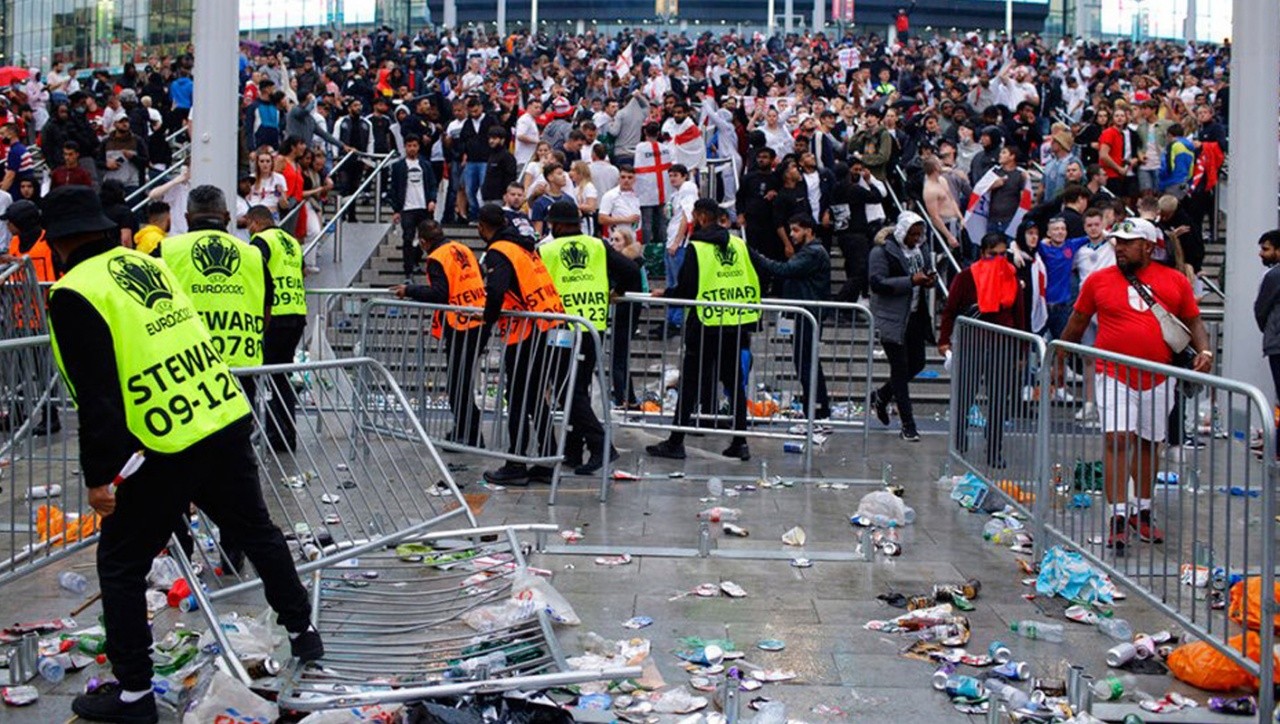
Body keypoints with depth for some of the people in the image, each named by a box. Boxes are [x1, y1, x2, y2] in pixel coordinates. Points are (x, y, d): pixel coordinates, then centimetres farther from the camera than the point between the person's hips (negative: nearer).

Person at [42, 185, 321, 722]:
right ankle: (303, 632, 36)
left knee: (120, 565, 9)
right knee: (256, 530, 23)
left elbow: (95, 395, -15)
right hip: (228, 421, 7)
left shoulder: (76, 293, -10)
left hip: (166, 451, -7)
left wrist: (98, 474, -10)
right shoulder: (149, 264, 13)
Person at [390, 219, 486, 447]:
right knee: (464, 381, 17)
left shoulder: (437, 259, -12)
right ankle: (462, 432, 26)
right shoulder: (463, 249, 11)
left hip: (461, 328, -8)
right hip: (480, 323, 8)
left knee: (458, 385, 0)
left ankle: (470, 436, 3)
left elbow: (438, 294, -20)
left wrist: (409, 290, -10)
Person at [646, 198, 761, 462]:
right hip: (738, 327, 5)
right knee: (735, 383, 12)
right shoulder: (739, 245, 7)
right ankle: (740, 443, 12)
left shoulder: (697, 248, -10)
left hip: (706, 327, -5)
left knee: (690, 384, 2)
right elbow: (754, 283, 9)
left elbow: (686, 290, -13)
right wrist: (750, 314, 18)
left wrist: (664, 294, 5)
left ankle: (675, 442, 5)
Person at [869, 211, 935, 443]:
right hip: (892, 320, -7)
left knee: (917, 363, 11)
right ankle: (908, 426, 2)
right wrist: (911, 280, -24)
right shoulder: (882, 252, -10)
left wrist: (929, 280, -1)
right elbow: (877, 283, -19)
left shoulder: (919, 252, 12)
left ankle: (880, 397, 34)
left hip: (915, 317, 7)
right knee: (900, 369, -3)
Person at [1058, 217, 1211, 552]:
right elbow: (1077, 323, 13)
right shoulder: (1098, 280, 4)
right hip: (1114, 375, -2)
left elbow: (1194, 323, 12)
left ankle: (1142, 511, 27)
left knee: (1149, 444, 12)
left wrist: (1204, 350, -6)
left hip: (1158, 379, 2)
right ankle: (1118, 516, -12)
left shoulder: (1175, 281, 7)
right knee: (1117, 439, -14)